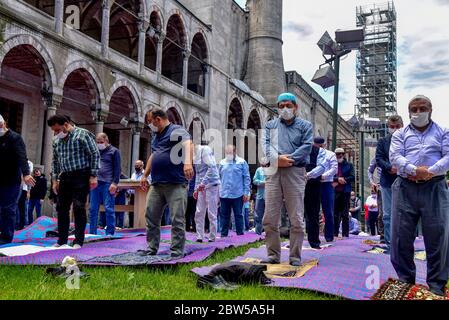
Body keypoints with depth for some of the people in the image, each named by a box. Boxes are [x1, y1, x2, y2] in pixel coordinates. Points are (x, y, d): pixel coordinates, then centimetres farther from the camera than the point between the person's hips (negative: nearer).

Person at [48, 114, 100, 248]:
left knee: (79, 208, -7)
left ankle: (79, 241, 2)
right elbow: (55, 161, 20)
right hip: (65, 177, 7)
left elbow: (95, 154, -10)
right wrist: (54, 179, 14)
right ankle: (62, 240, 19)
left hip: (81, 176, -7)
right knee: (61, 208, 8)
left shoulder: (82, 135, -7)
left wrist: (93, 176, -14)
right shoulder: (57, 141, 13)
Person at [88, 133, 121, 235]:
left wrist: (115, 183, -10)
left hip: (107, 184, -5)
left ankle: (110, 233, 1)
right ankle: (92, 233, 12)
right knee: (93, 209, 5)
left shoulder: (114, 151, 5)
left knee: (109, 209, -4)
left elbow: (117, 169, -1)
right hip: (95, 183, 5)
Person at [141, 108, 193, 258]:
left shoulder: (176, 130, -5)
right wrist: (145, 175, 32)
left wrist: (187, 162, -42)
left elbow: (188, 145, -24)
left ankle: (177, 251, 4)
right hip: (156, 184, 8)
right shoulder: (156, 136, 22)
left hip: (176, 184, -8)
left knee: (177, 219, -4)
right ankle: (151, 249, 20)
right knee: (151, 216, 8)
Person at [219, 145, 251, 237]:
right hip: (224, 195, 3)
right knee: (224, 215, 7)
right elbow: (218, 178, 14)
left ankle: (240, 234, 11)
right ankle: (223, 234, 15)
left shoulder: (242, 162, 1)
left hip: (238, 194, -3)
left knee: (238, 215, 4)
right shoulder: (222, 163, 11)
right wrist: (217, 192, 8)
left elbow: (247, 178, 0)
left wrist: (246, 192, -7)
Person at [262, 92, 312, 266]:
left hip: (295, 172, -2)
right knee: (270, 218, 0)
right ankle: (273, 254, 10)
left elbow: (307, 146, 0)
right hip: (273, 172, 2)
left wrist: (289, 159, -13)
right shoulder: (270, 125, 21)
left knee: (296, 218, -2)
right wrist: (276, 159, -14)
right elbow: (265, 143, 5)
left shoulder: (305, 125, 14)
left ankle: (295, 256, 6)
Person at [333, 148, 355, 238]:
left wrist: (339, 182, -9)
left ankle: (345, 234, 4)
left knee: (345, 214, 1)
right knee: (335, 214, 3)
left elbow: (352, 177, -3)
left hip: (345, 191, -1)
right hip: (335, 192, 1)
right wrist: (338, 179, -18)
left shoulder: (349, 165, 8)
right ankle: (335, 233, 8)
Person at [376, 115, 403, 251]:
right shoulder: (382, 141, 9)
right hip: (387, 182, 1)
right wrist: (390, 167, -16)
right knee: (387, 215, 3)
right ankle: (389, 244, 10)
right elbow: (379, 159, 1)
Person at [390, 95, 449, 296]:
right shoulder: (400, 134, 15)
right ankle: (405, 278, 16)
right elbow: (395, 157, -1)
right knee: (401, 234, 1)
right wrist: (415, 170, -17)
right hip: (405, 188, 1)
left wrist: (430, 172, -17)